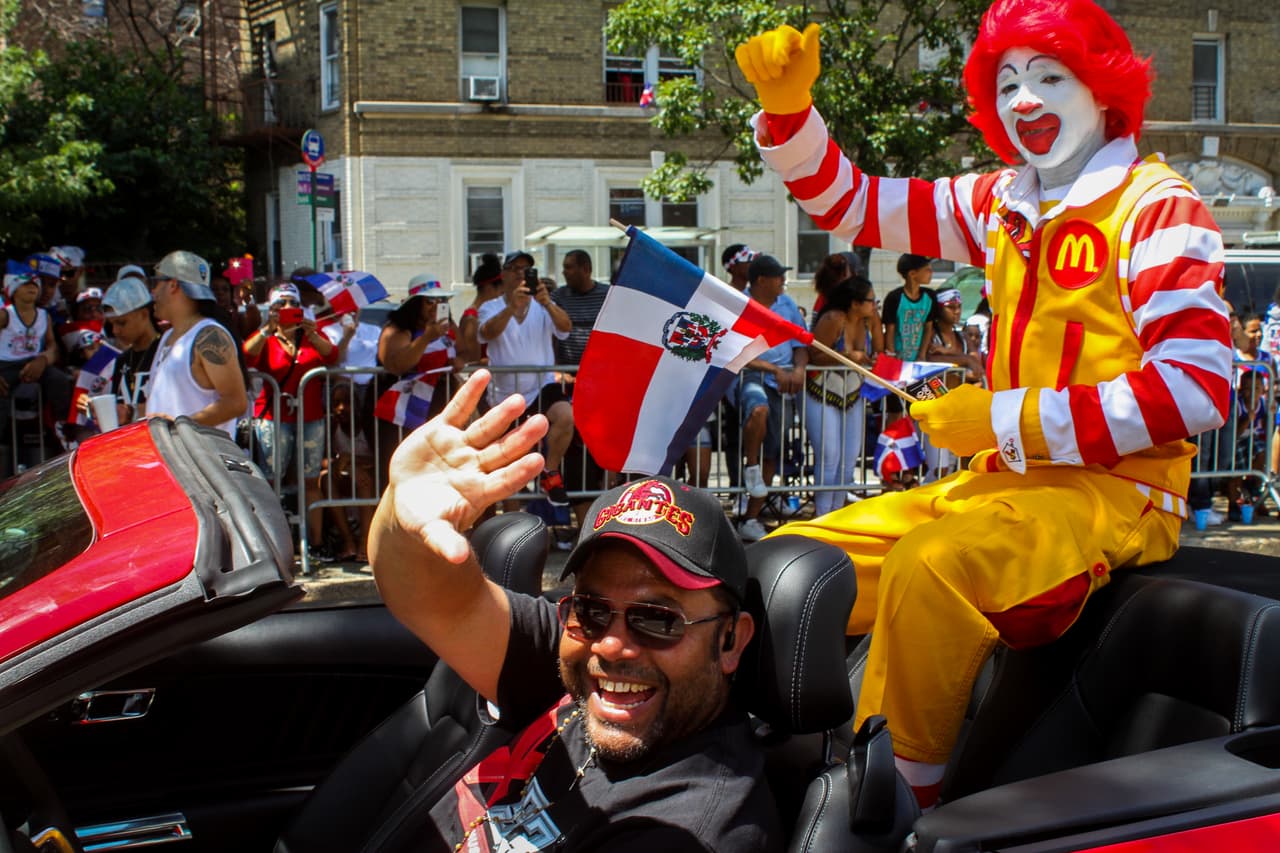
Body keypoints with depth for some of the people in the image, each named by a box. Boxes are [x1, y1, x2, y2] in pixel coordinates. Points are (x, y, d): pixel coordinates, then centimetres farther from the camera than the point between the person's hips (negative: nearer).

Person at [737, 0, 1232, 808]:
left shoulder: (1156, 206, -7)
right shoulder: (1003, 203, 14)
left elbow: (1197, 388, -17)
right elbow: (850, 202, 19)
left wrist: (1005, 420, -17)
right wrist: (787, 105, 0)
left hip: (1116, 490, -7)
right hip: (1004, 479, 8)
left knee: (930, 562, -35)